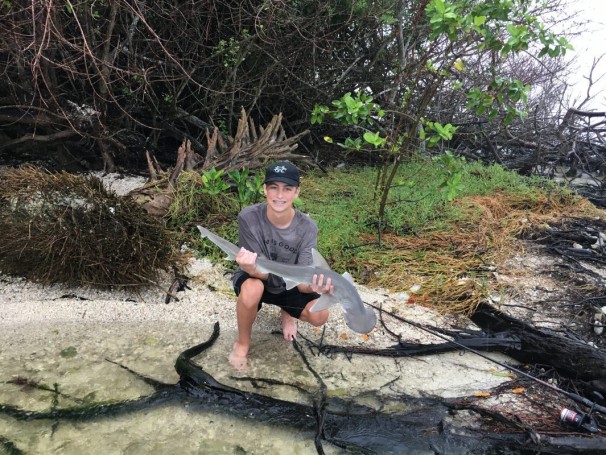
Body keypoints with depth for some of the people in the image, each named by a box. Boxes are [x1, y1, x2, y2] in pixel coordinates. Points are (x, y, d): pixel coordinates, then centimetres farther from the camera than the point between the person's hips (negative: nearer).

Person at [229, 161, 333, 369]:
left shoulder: (307, 227, -22)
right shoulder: (249, 217, -27)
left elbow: (302, 280, -24)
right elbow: (263, 272, -28)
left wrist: (313, 286, -49)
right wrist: (250, 267, -53)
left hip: (288, 286, 2)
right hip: (256, 279, -2)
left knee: (319, 315, -23)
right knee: (251, 290, -38)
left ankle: (287, 312, 16)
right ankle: (243, 341, -4)